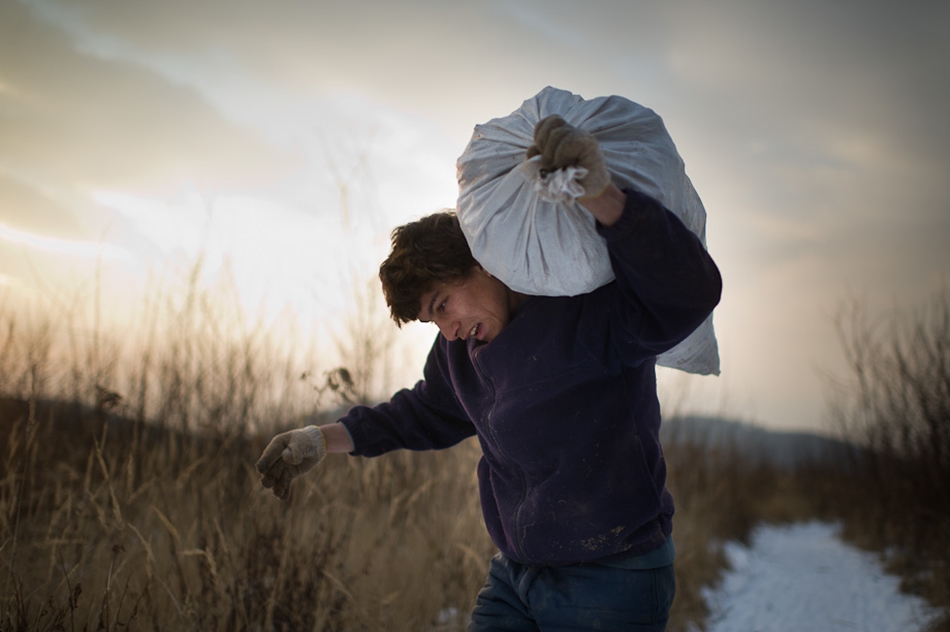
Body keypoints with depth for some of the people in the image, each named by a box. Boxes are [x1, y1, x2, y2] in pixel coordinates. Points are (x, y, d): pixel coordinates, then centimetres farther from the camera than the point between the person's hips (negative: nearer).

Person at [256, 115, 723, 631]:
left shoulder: (590, 311, -18)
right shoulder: (459, 349, 7)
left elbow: (687, 295, -36)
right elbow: (429, 413, 25)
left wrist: (600, 197, -50)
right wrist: (325, 439, 16)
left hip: (612, 588, -7)